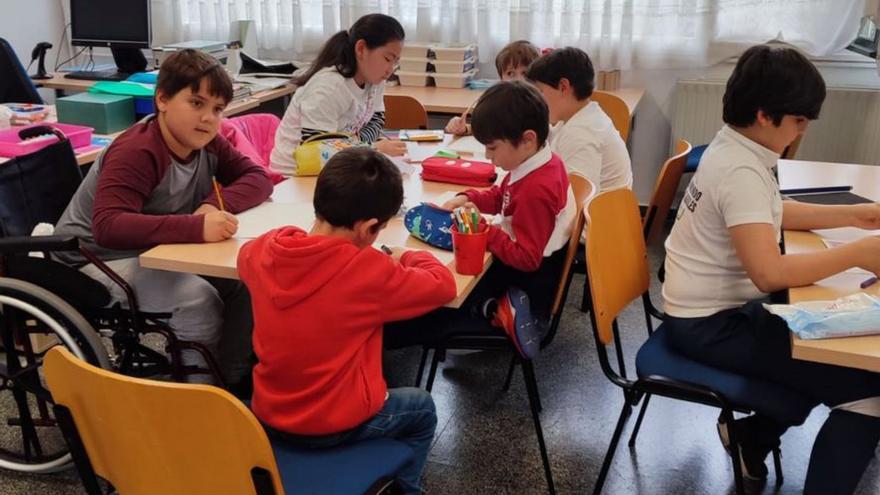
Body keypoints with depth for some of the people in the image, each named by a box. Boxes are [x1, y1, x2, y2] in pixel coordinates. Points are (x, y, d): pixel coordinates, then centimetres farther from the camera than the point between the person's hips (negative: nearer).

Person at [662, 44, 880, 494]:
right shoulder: (740, 171, -25)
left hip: (720, 307, 10)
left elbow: (773, 213, 20)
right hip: (710, 324, -10)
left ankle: (752, 434, 29)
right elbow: (769, 272, -34)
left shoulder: (734, 146, 5)